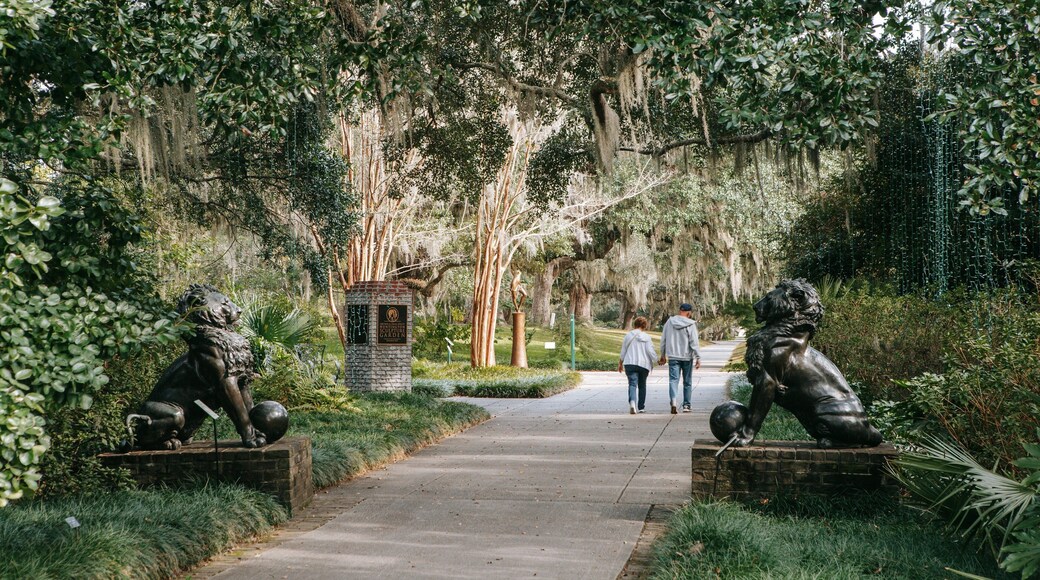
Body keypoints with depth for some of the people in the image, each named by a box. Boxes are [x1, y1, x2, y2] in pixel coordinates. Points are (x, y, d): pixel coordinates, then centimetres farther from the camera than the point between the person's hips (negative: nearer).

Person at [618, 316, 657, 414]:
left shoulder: (628, 336, 7)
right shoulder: (646, 337, 0)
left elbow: (623, 351, 12)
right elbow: (650, 351, -7)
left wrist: (620, 363, 24)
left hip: (630, 363, 0)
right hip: (643, 364, 0)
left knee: (632, 384, -9)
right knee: (642, 386, 14)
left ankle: (632, 402, -36)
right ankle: (641, 407, 18)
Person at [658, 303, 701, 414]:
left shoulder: (669, 322, 4)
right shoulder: (690, 325, -8)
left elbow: (663, 340, 9)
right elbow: (694, 342, -11)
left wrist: (663, 355, 19)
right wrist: (698, 358, -7)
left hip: (673, 357, 2)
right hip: (687, 357, -2)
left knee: (673, 380, -4)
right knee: (687, 382, 12)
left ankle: (673, 401, -26)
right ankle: (686, 405, 17)